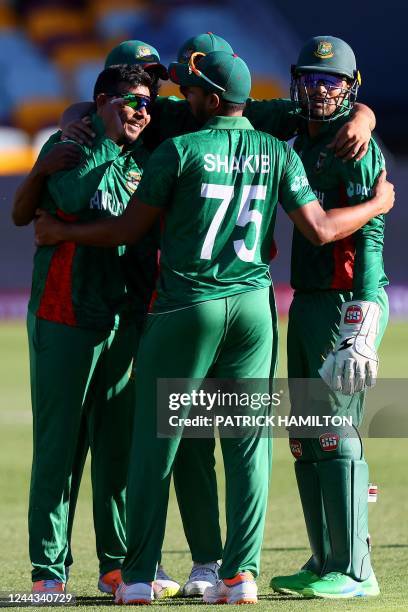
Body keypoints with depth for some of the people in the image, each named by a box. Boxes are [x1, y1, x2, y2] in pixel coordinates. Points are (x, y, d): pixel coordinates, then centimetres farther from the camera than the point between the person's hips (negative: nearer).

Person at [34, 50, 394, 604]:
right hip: (252, 306, 3)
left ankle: (139, 576, 4)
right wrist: (377, 205, 18)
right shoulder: (278, 153, 4)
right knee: (248, 442, 6)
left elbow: (129, 229, -2)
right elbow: (320, 228, 0)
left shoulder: (181, 151, -6)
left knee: (156, 439, 4)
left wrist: (61, 232, 13)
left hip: (186, 306, -3)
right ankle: (242, 573, 0)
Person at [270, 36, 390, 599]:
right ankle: (324, 562, 17)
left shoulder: (358, 147, -10)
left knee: (337, 437, -10)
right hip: (305, 303, 9)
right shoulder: (303, 142, 17)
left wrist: (361, 333, -23)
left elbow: (369, 239, -17)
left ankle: (354, 570, -7)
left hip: (347, 304, -9)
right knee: (306, 440, 10)